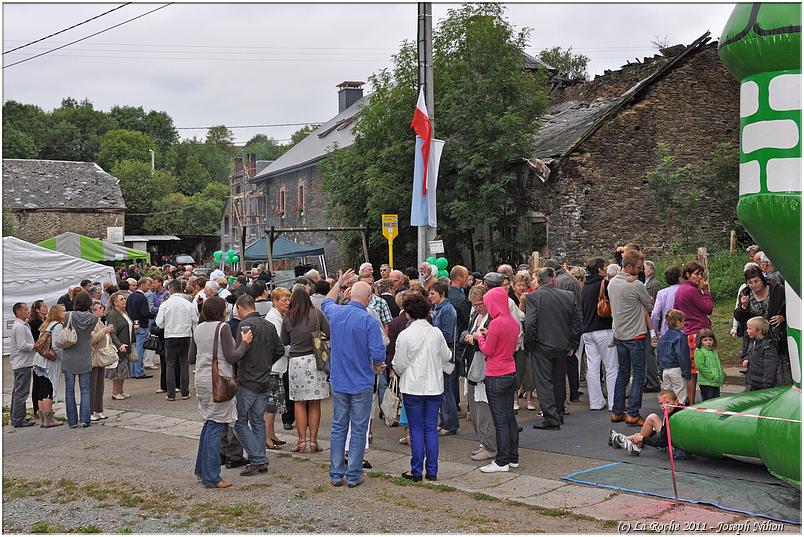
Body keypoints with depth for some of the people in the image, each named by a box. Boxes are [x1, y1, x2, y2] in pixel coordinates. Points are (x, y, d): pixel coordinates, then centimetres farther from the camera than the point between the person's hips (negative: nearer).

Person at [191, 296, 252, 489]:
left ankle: (201, 469, 25)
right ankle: (211, 478, -1)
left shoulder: (198, 329, 10)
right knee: (215, 426, -4)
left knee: (209, 423, 19)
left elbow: (191, 358, 15)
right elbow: (231, 357, -14)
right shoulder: (222, 328, -11)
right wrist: (245, 342, -1)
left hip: (202, 380, 8)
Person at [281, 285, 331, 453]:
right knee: (315, 403, 6)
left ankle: (302, 441, 9)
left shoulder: (288, 318, 0)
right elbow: (329, 334, -3)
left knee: (299, 403, 9)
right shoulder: (317, 314, -5)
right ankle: (313, 441, 8)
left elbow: (284, 341, 10)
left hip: (296, 361, 1)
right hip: (315, 359, 0)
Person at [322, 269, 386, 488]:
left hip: (338, 382, 5)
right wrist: (377, 366, 2)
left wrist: (339, 283, 34)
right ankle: (354, 475, 10)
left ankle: (336, 474, 16)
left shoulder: (335, 313, -1)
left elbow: (326, 302, 25)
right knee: (359, 429, 5)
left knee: (338, 427, 13)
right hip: (361, 383, -5)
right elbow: (378, 354, -19)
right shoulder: (368, 320, -16)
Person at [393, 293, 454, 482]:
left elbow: (398, 364, -8)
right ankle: (432, 471, 13)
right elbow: (447, 356, 9)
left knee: (416, 429, 5)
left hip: (413, 387, -3)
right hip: (434, 386, 3)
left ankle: (416, 471, 9)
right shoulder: (436, 333, -2)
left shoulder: (405, 335, -12)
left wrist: (398, 371, 15)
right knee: (431, 429, 9)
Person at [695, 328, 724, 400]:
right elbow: (700, 366, -19)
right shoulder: (699, 352, -11)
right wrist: (712, 376, -21)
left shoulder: (714, 351, 15)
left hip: (716, 383, 8)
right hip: (706, 382, -8)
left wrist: (722, 375, 11)